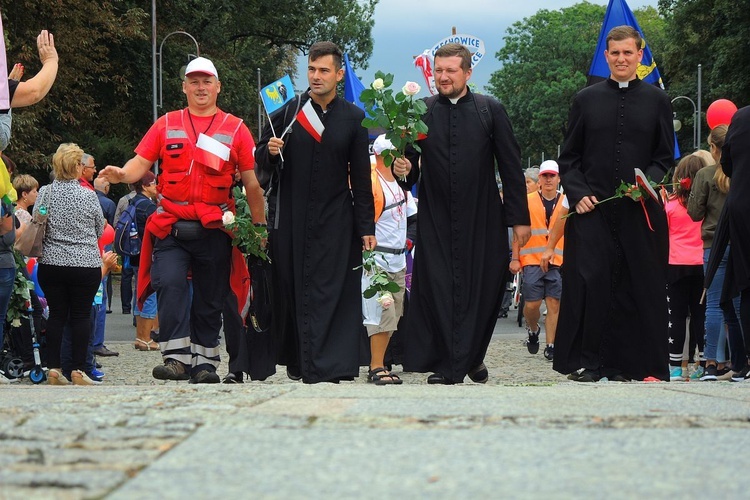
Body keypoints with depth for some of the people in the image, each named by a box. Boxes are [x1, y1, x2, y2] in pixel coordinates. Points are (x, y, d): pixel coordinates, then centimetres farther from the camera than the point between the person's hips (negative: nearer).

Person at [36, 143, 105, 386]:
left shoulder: (45, 193, -4)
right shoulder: (88, 196, -8)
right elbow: (100, 230, 4)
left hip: (51, 264, 2)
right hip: (85, 264, -2)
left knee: (56, 314, 9)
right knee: (81, 316, 4)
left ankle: (53, 367, 6)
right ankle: (78, 370, 3)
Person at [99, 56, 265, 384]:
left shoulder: (236, 129, 8)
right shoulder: (167, 124, 11)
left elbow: (252, 182, 8)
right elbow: (141, 162, 5)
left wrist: (259, 226, 5)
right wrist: (122, 174, -18)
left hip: (214, 230, 0)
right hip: (171, 225, 0)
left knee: (210, 300, 5)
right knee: (170, 284, -19)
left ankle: (205, 363, 13)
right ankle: (176, 358, -20)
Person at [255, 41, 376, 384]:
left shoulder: (352, 118, 4)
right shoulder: (287, 111, 3)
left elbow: (361, 177, 5)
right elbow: (260, 160, 9)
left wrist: (366, 227, 1)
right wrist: (270, 152, -15)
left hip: (335, 220, 0)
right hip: (291, 218, 1)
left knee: (332, 289, -6)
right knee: (292, 288, 2)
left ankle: (328, 364, -7)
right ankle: (296, 359, 13)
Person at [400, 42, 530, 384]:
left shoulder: (491, 111, 4)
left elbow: (511, 166, 3)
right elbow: (411, 163, 9)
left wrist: (519, 216, -1)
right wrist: (402, 170, -16)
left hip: (482, 219, 0)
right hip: (436, 220, 1)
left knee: (481, 290, 2)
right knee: (437, 290, -3)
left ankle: (472, 357, 20)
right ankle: (445, 365, 3)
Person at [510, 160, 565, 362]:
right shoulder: (528, 201, 3)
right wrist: (515, 258, 1)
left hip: (558, 262, 1)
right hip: (532, 261, -1)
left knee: (554, 304, -2)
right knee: (532, 304, -3)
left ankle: (550, 346, 4)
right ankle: (533, 330, 27)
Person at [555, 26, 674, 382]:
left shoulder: (657, 100, 9)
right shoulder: (586, 100, 10)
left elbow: (665, 156, 8)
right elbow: (568, 158, 10)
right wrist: (578, 192, -5)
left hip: (639, 209, 0)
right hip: (592, 208, 0)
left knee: (637, 285, -1)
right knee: (589, 282, -7)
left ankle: (625, 362, 5)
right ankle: (586, 361, -1)